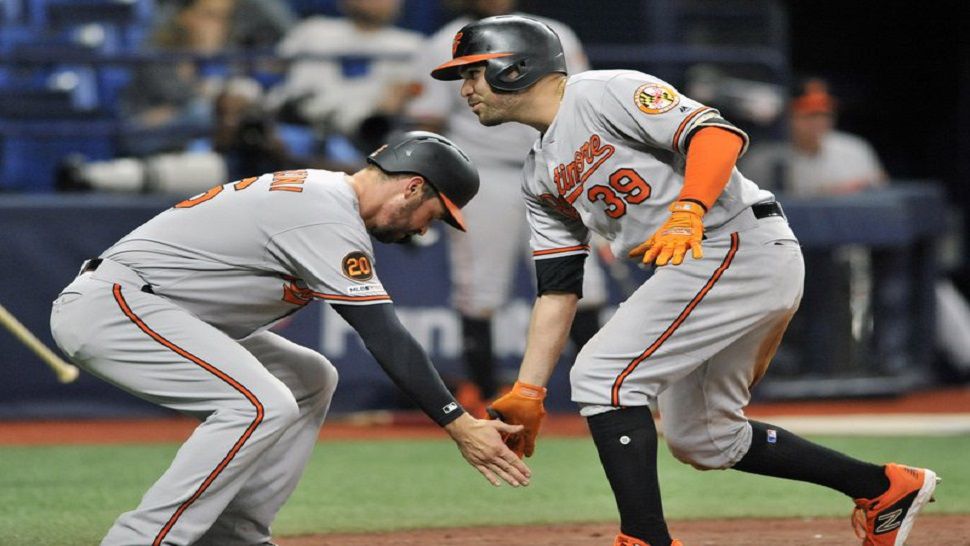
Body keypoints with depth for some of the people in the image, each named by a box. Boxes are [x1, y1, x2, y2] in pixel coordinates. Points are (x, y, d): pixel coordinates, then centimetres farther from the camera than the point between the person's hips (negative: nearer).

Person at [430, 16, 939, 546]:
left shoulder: (605, 92, -7)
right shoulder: (542, 181, 18)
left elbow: (718, 133, -17)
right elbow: (557, 290, 16)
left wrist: (687, 214, -32)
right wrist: (525, 394, 8)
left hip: (742, 243, -10)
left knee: (602, 376, -15)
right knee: (698, 438, 17)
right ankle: (885, 487, 26)